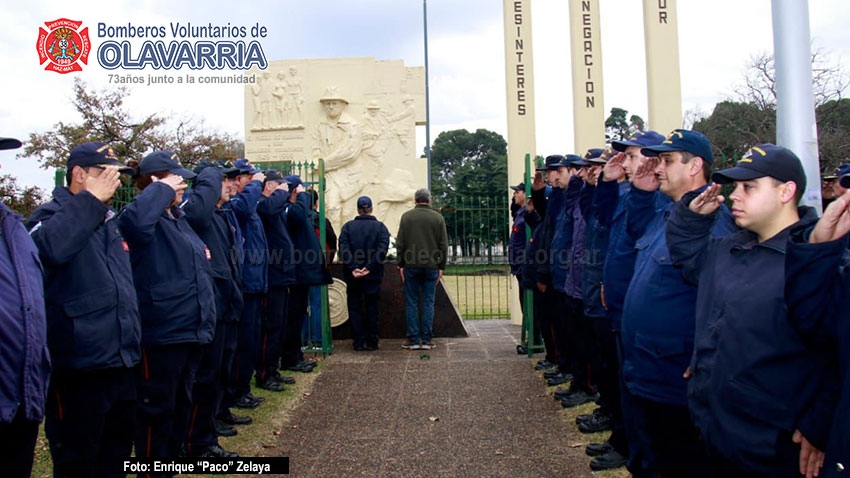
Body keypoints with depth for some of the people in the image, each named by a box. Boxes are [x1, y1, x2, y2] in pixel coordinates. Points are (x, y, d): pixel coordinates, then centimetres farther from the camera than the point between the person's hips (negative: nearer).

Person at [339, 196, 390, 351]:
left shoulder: (347, 226, 1)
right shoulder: (380, 227, 0)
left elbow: (343, 249, -10)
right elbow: (382, 250, -12)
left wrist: (352, 268, -13)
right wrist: (369, 267, -15)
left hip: (352, 276, 0)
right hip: (373, 275, 0)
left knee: (354, 308, 7)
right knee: (371, 307, 8)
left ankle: (358, 342, 7)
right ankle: (372, 341, 10)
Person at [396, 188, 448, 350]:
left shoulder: (406, 216, 1)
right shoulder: (438, 217, 5)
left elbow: (400, 243, -1)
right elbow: (444, 244, 3)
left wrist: (400, 264, 4)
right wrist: (441, 267, 8)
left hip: (411, 266, -1)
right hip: (431, 266, 1)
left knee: (411, 302, 5)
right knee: (428, 302, 5)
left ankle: (413, 339, 6)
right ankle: (427, 339, 6)